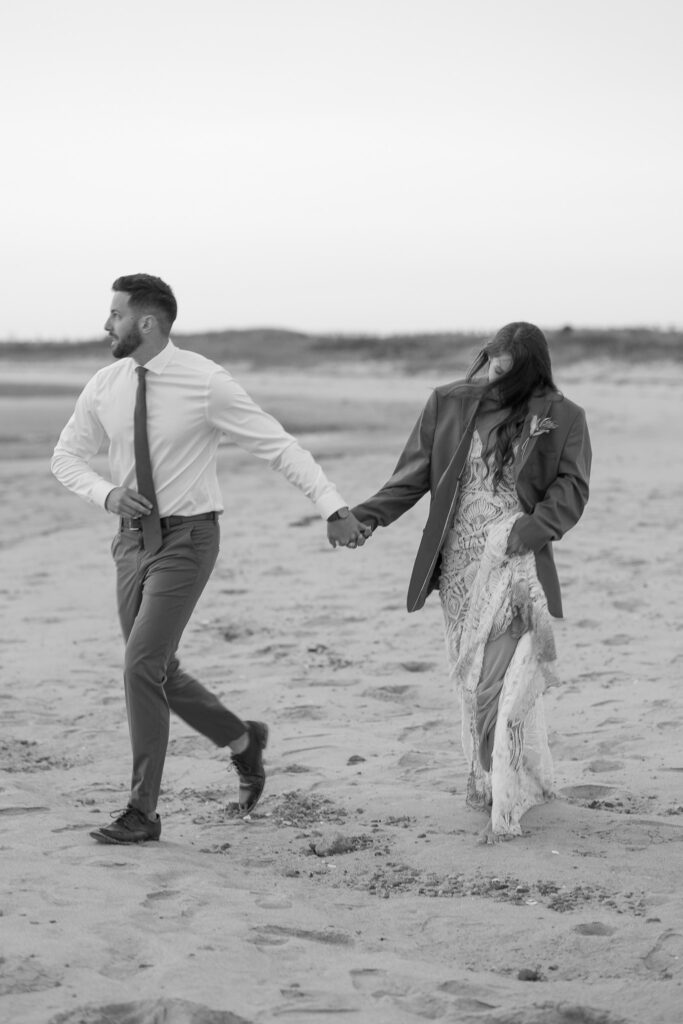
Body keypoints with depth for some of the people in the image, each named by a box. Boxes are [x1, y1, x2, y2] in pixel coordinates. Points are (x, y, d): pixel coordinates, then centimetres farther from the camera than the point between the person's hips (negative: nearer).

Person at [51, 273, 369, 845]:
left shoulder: (206, 384, -14)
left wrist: (334, 507, -19)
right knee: (158, 673, 11)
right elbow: (67, 457, 9)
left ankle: (142, 813, -4)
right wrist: (107, 493, -13)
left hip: (187, 540, -6)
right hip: (134, 538, 6)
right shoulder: (105, 386, 0)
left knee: (142, 666, -14)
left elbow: (279, 446, -12)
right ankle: (242, 740, 37)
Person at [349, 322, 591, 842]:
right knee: (473, 681, 10)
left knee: (501, 681, -13)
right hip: (459, 567, 4)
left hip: (516, 565, -3)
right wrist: (369, 515, -4)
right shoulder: (449, 404, 5)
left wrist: (535, 528, -17)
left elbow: (571, 488, -1)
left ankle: (505, 805, -9)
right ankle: (489, 780, 27)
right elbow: (415, 473, 8)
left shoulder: (561, 418, -1)